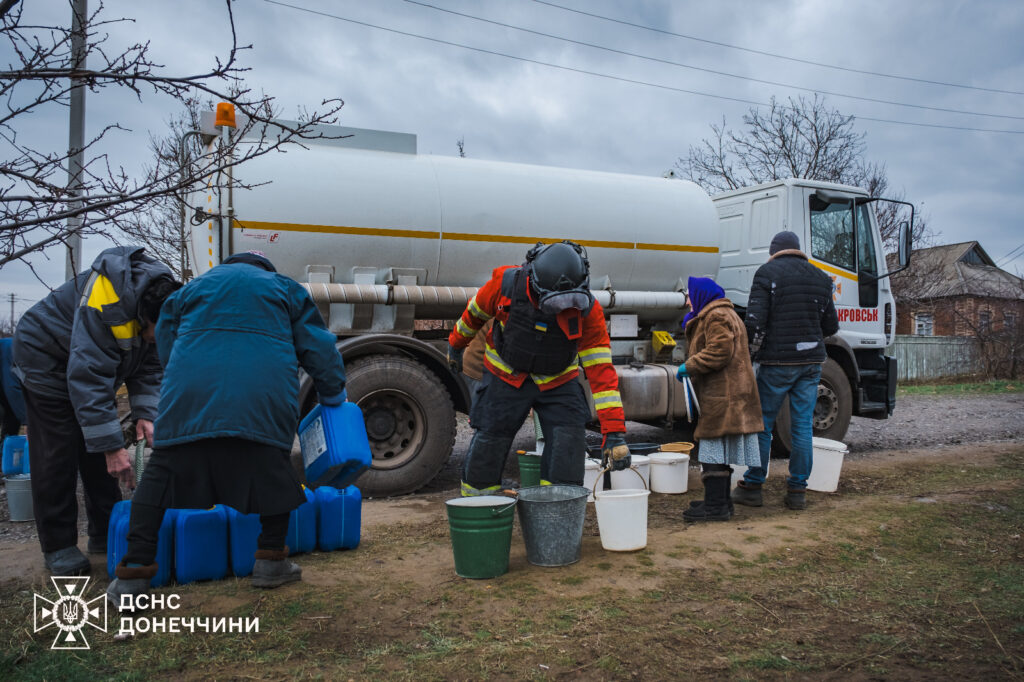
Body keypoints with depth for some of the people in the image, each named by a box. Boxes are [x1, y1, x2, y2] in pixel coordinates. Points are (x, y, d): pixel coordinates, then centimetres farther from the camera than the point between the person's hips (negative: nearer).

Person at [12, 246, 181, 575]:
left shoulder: (164, 299, -15)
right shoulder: (107, 301, -39)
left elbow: (149, 367, -6)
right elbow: (88, 378, -40)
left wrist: (145, 414, -20)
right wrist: (112, 446, -40)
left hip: (91, 364, 7)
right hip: (47, 360, -7)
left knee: (100, 446, 7)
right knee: (57, 454, -8)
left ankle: (106, 533, 16)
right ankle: (58, 547, 1)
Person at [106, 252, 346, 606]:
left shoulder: (190, 289, 30)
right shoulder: (286, 289, 24)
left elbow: (166, 349, 28)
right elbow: (320, 348, 19)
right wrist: (333, 397, 31)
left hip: (189, 401, 1)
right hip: (262, 401, -1)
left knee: (162, 473, 7)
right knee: (272, 474, 13)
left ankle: (134, 573, 3)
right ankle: (270, 560, 15)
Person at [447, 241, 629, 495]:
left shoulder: (587, 309, -25)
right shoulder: (506, 283, -25)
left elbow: (601, 369, -24)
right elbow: (475, 312, -2)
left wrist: (614, 431, -28)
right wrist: (456, 345, 15)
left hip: (557, 380, 1)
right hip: (506, 376, 0)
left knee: (570, 439, -13)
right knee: (488, 444, 0)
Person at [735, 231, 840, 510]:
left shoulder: (767, 273, -4)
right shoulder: (821, 278, 12)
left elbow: (754, 322, -14)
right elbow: (831, 326, 14)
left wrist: (754, 349, 2)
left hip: (777, 362, -5)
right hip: (811, 361, 5)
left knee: (761, 424, 4)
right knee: (803, 426, 7)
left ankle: (752, 487, 10)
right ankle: (798, 490, 11)